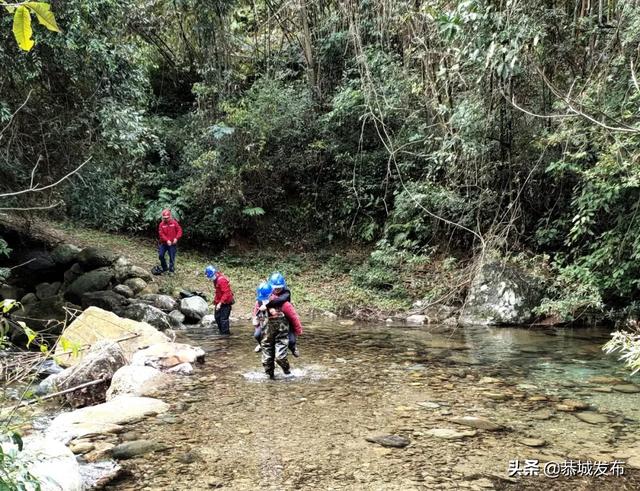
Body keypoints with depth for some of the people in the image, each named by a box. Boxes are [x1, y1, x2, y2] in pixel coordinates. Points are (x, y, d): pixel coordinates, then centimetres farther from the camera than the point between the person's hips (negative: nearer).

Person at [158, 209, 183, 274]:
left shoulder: (174, 223, -2)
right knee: (161, 255, 0)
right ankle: (165, 268, 19)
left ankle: (171, 270, 9)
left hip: (172, 244, -2)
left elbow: (179, 230, -3)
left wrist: (176, 238, -18)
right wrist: (167, 240, -20)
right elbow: (161, 234, -8)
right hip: (164, 243, 2)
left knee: (172, 257, -1)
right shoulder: (161, 224, -2)